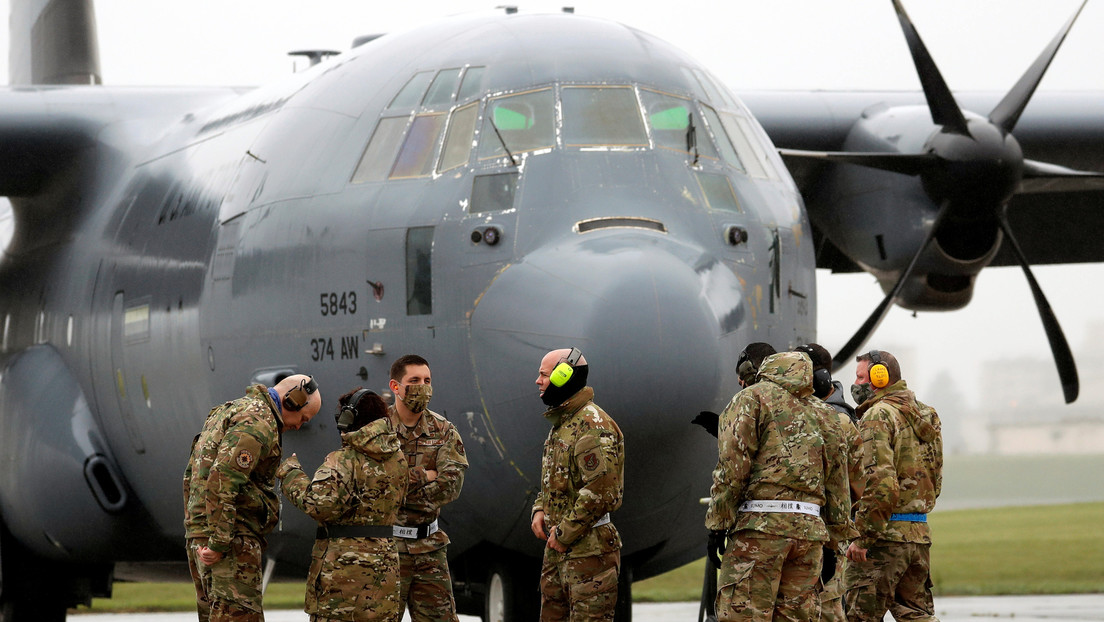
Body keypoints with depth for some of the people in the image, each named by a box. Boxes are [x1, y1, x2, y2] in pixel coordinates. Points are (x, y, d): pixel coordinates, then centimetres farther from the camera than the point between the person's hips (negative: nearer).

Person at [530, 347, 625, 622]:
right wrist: (539, 510, 8)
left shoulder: (592, 425, -16)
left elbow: (600, 491, -24)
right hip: (558, 547, 10)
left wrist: (565, 533, -18)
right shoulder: (561, 423, 17)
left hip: (588, 547, -10)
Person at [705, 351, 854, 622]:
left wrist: (717, 524, -6)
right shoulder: (823, 419, 23)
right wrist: (833, 543, 24)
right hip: (809, 528, 6)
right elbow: (837, 485, 21)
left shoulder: (752, 399, 6)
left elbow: (733, 466, -6)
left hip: (760, 525, -6)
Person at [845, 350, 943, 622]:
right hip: (919, 534, 8)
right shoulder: (924, 417, 17)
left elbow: (880, 482, -21)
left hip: (884, 537, -8)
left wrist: (862, 537, -19)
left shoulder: (878, 416, -11)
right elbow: (935, 480, 23)